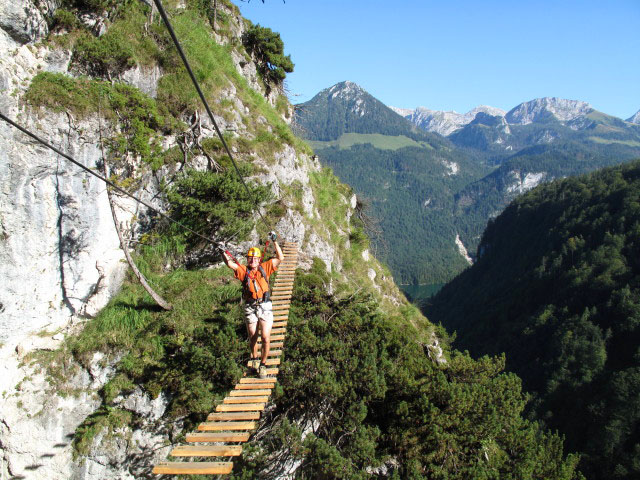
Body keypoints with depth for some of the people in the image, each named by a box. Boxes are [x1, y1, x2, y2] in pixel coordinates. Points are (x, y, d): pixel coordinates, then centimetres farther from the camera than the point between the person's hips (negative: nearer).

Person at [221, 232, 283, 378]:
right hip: (250, 308, 1)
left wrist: (275, 241, -7)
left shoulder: (264, 268, 3)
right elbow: (230, 264, -8)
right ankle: (254, 358, 41)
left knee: (265, 338, -7)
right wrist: (225, 255, -26)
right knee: (253, 338, 14)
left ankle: (263, 364, 12)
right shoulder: (243, 271, 3)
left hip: (265, 307, -1)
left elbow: (280, 258, -1)